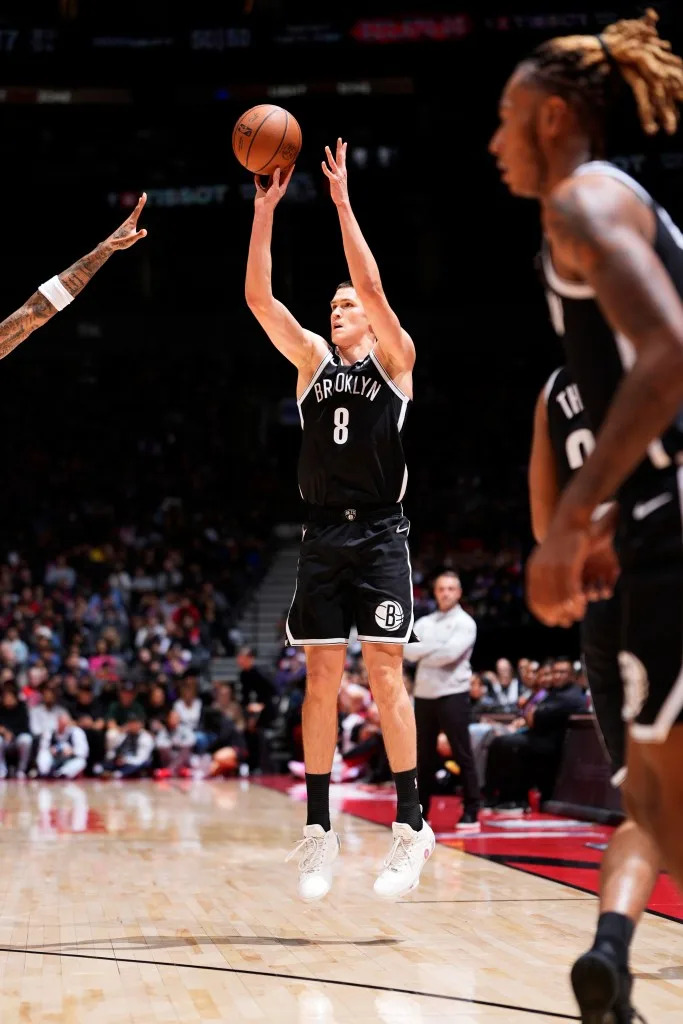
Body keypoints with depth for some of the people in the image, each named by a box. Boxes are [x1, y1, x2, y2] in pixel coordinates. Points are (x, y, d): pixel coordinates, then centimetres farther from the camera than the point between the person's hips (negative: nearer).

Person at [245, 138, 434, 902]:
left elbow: (373, 284, -11)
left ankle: (412, 824, -5)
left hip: (379, 533, -4)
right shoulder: (313, 360, 14)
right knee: (321, 680, 2)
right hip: (322, 535, 4)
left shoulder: (393, 357, 5)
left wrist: (342, 201, -12)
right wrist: (265, 212, -3)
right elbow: (259, 298, 4)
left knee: (385, 674, -9)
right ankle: (319, 831, 5)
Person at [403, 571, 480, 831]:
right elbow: (408, 650, 0)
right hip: (424, 694, 5)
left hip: (452, 694, -5)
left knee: (462, 754, -4)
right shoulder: (424, 623, 14)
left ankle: (471, 813, -3)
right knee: (423, 756, 9)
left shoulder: (465, 622, -2)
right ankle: (420, 811, 17)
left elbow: (450, 653, -16)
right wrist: (437, 647, -14)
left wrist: (423, 653, -6)